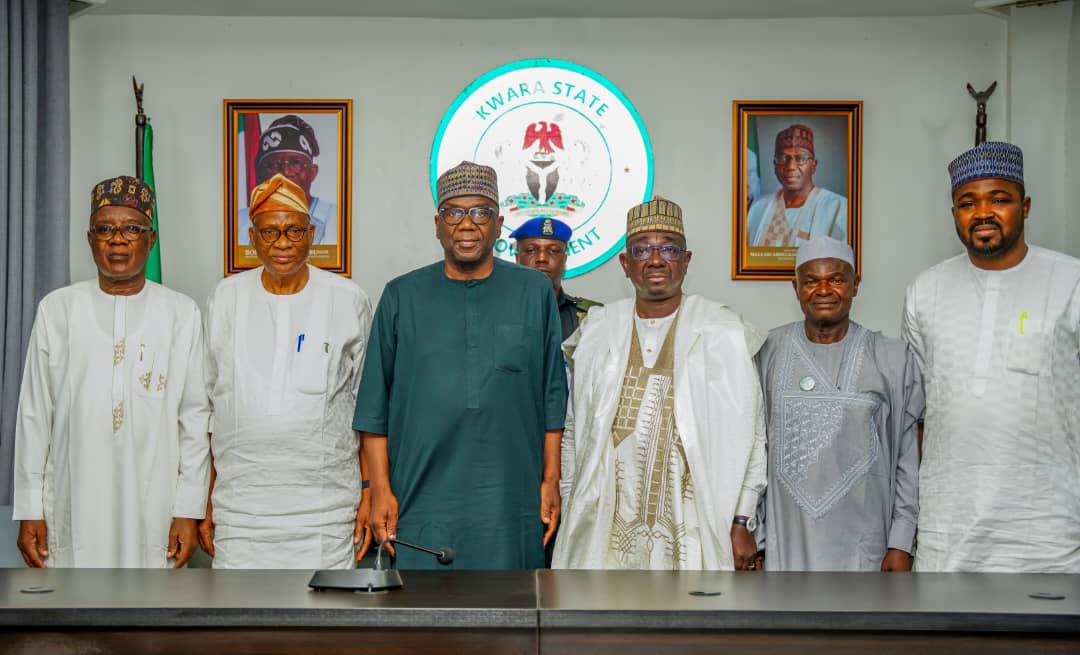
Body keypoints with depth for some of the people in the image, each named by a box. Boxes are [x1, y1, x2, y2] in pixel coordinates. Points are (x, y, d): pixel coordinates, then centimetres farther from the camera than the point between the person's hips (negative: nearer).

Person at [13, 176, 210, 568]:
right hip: (74, 510, 1)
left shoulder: (182, 314, 2)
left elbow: (195, 418, 2)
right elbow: (33, 415, 6)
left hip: (154, 510, 0)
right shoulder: (56, 310, 5)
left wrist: (189, 510, -2)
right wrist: (29, 511, 3)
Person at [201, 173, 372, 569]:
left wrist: (369, 494, -2)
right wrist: (204, 503, 6)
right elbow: (204, 410, 10)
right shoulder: (224, 300, 7)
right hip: (239, 509, 1)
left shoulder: (350, 302, 2)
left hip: (325, 512, -1)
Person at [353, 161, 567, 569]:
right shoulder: (402, 296, 7)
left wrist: (551, 479, 4)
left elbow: (552, 394, 8)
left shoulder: (535, 292, 7)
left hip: (510, 503, 0)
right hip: (423, 501, 0)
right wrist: (380, 488, 0)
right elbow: (375, 402, 6)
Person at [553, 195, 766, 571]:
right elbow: (574, 430, 14)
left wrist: (741, 523, -2)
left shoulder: (724, 333, 0)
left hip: (688, 531, -2)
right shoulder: (596, 331, 9)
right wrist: (570, 510, 12)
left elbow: (748, 435, 1)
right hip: (605, 529, 2)